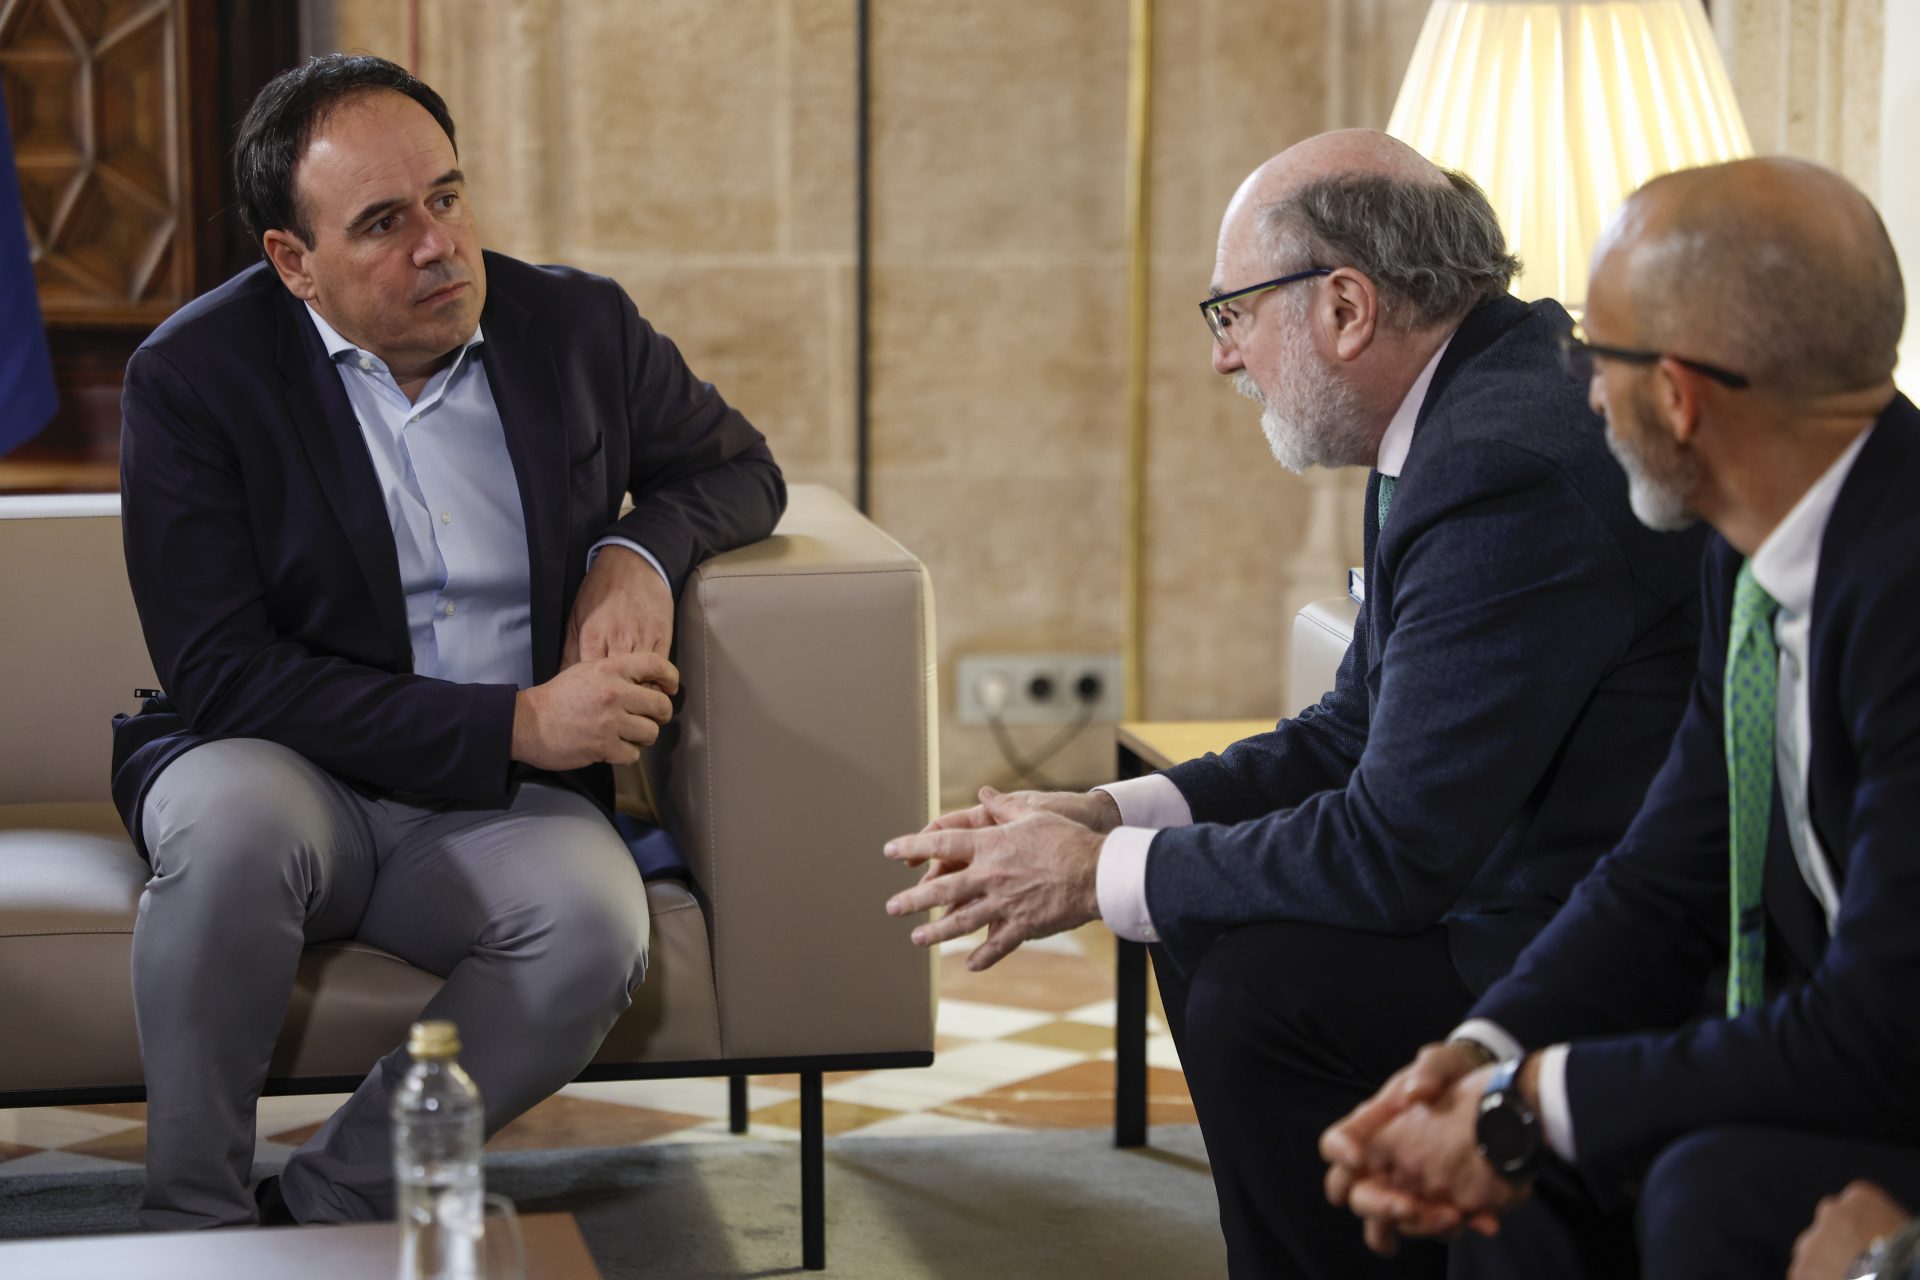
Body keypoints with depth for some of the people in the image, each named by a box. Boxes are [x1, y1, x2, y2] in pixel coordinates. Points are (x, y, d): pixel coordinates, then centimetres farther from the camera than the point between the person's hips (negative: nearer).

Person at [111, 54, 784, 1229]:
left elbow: (739, 468, 20)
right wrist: (517, 724, -20)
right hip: (289, 771, -2)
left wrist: (640, 550, -6)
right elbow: (222, 678, -15)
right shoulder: (195, 375, -8)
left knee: (598, 921, -31)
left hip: (501, 810, 2)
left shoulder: (581, 326, 3)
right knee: (234, 818, -37)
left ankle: (332, 1207, -14)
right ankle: (193, 1226, -19)